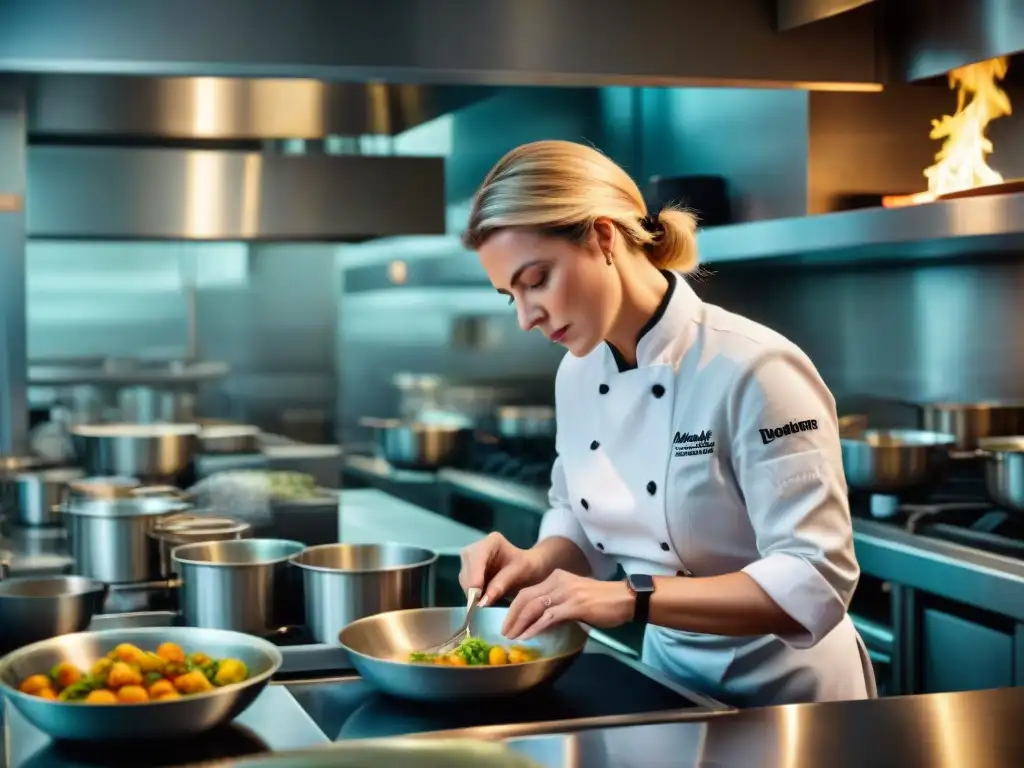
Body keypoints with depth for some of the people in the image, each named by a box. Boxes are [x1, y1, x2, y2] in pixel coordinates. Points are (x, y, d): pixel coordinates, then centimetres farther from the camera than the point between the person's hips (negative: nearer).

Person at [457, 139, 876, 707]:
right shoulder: (576, 375, -1)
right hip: (669, 677, 6)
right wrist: (535, 564, -8)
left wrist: (633, 598, -31)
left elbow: (816, 582, -25)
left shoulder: (753, 372, -22)